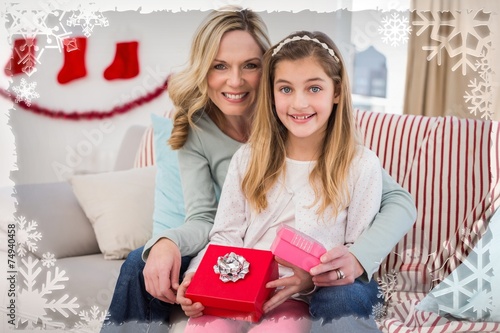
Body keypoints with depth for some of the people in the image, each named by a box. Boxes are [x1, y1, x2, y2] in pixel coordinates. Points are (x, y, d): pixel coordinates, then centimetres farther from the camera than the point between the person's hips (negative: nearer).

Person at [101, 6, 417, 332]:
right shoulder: (196, 129, -6)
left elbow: (399, 200, -19)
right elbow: (203, 220, -7)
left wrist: (359, 258, -39)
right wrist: (166, 242, -31)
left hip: (313, 268, -3)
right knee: (142, 267, -14)